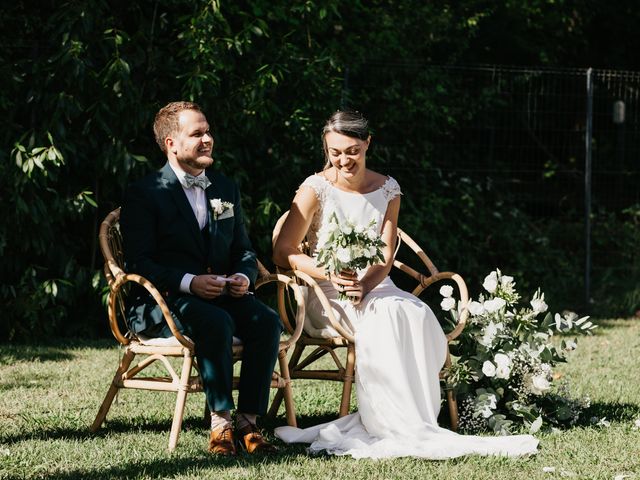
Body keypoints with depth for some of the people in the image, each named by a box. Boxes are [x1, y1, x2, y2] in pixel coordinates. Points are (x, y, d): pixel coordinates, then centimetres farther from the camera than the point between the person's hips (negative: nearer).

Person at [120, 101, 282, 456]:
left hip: (222, 294, 5)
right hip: (163, 301, -5)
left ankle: (248, 422, -23)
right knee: (216, 323, -37)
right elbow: (139, 263, -9)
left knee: (267, 321, -26)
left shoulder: (226, 190, 16)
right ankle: (220, 422, -26)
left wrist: (244, 276, -6)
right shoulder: (144, 194, -2)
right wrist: (189, 282, -24)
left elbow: (243, 250, 19)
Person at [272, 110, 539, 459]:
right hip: (327, 296, -4)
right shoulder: (316, 189, -4)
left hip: (374, 287, 4)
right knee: (384, 315, -35)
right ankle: (409, 428, -35)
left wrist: (364, 286, -18)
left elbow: (385, 259, 4)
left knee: (417, 316, -30)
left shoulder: (387, 190, 8)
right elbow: (283, 253, -6)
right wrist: (330, 274, -21)